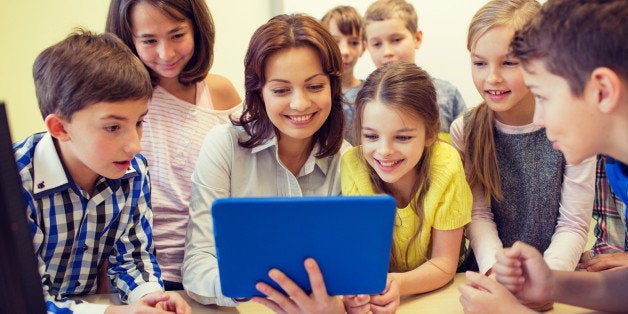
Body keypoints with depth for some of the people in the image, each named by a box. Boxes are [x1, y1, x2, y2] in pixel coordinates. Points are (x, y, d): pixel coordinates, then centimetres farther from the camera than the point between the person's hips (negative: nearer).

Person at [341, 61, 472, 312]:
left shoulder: (446, 167, -22)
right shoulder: (352, 165, -18)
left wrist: (399, 284, -33)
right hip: (375, 290, 1)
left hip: (435, 292, -1)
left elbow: (443, 263, -14)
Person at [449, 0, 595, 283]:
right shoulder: (464, 130, -1)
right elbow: (478, 214, -3)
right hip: (487, 274, 2)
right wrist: (495, 269, -20)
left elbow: (574, 225, -7)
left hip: (555, 276, -1)